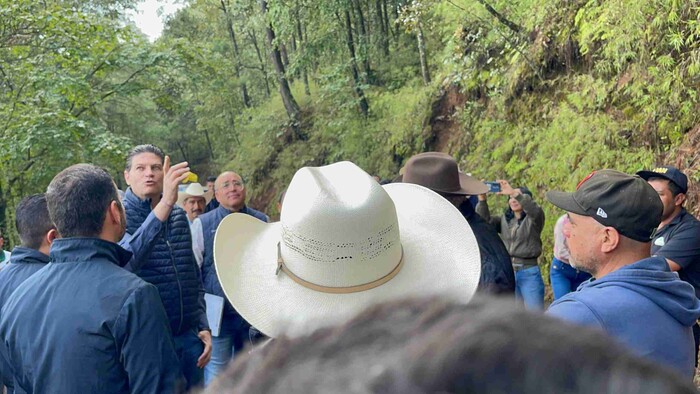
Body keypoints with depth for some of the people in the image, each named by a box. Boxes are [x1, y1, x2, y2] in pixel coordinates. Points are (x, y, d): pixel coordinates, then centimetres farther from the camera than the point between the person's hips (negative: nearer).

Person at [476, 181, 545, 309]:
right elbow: (485, 220, -4)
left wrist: (514, 192, -35)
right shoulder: (504, 220, 11)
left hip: (529, 273, -4)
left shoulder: (534, 219, -1)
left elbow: (535, 210, -24)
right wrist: (482, 199, -20)